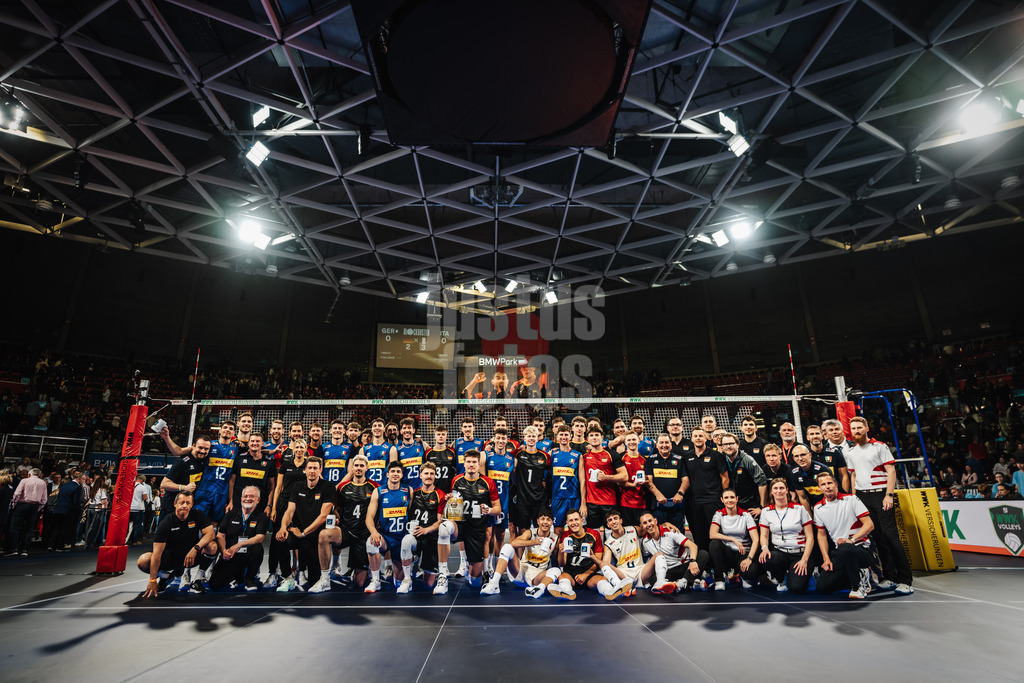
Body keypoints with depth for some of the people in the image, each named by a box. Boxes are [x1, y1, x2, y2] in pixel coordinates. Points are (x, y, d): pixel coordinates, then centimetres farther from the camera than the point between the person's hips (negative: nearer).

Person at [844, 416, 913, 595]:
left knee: (890, 535, -7)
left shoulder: (879, 446, -1)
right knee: (878, 537, 7)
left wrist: (888, 495, -14)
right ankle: (889, 577, 15)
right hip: (862, 497, 4)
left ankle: (905, 580, 2)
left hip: (880, 494, -4)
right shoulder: (850, 452, 13)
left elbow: (891, 471, -6)